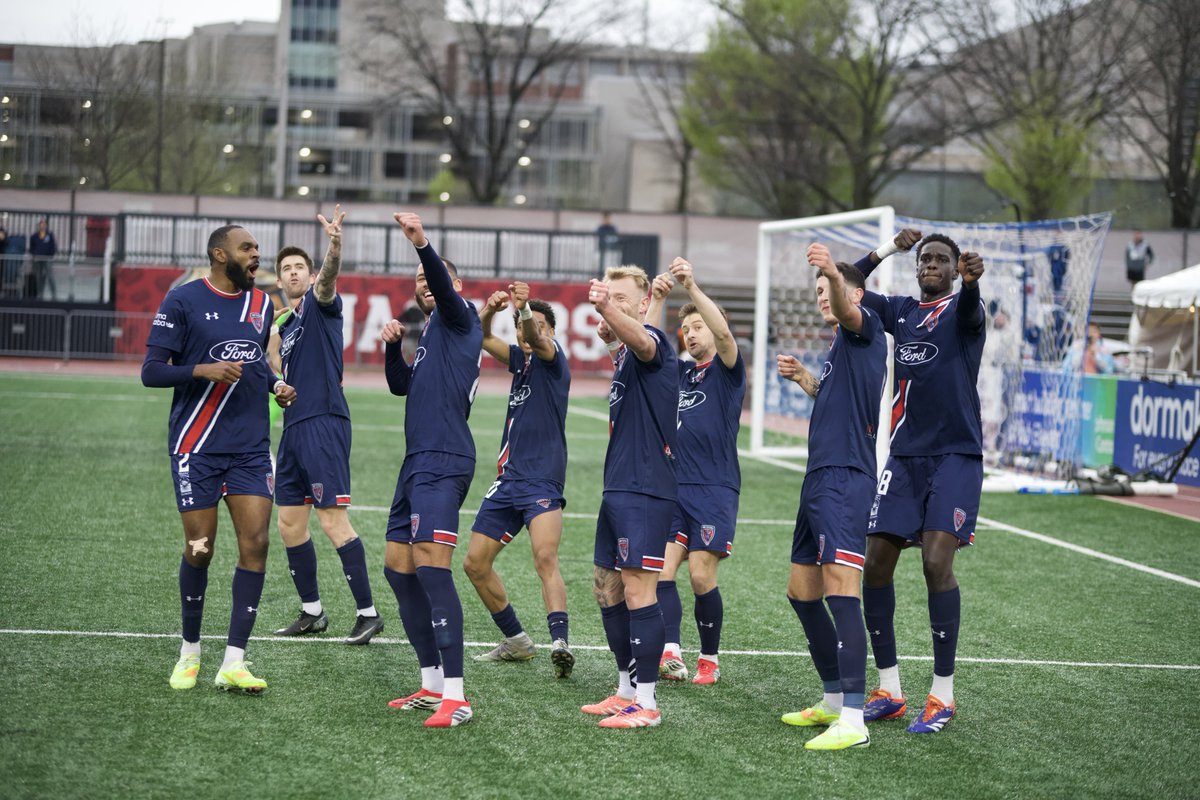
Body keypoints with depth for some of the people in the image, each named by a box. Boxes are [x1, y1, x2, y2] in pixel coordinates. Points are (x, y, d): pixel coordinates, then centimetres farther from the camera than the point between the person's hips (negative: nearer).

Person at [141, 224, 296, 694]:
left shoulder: (261, 304, 12)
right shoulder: (182, 301, -5)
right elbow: (151, 371, -7)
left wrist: (274, 384, 8)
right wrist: (203, 369, -21)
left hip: (251, 447, 4)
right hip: (197, 447, -4)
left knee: (255, 542, -7)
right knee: (199, 549, 0)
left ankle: (233, 662, -4)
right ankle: (190, 652, 21)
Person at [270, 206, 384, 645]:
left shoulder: (320, 304, -2)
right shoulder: (285, 324, 21)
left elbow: (328, 279, -26)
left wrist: (335, 245, -45)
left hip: (324, 423, -9)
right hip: (294, 427, 9)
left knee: (334, 521, -12)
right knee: (289, 524, 10)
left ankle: (368, 612, -7)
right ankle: (312, 611, 20)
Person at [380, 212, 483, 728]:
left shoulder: (458, 318, 1)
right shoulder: (430, 334, 25)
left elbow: (445, 286, -20)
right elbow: (401, 386, 28)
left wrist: (423, 244, -36)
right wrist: (392, 346, 12)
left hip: (443, 460, -10)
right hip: (419, 460, 10)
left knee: (431, 565, -18)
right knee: (398, 566, 11)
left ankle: (455, 696, -22)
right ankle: (432, 685, 16)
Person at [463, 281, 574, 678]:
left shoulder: (553, 359, -2)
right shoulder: (521, 358, 15)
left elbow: (538, 341, -25)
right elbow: (484, 339, 1)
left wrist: (525, 307, -46)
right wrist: (489, 311, -22)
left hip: (542, 480, -8)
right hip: (508, 477, 8)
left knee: (545, 557, -27)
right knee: (475, 563, 9)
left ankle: (560, 641, -38)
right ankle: (516, 641, 20)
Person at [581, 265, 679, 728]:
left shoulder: (652, 340, -11)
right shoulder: (624, 354, 17)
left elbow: (639, 340, -39)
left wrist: (610, 308, -55)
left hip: (645, 489, -10)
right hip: (618, 486, 10)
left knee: (637, 588, -10)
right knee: (607, 587, 14)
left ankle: (646, 703, -5)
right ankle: (626, 690, 24)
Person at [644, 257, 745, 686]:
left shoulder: (727, 369, 2)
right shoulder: (679, 371, 17)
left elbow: (723, 333, -17)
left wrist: (692, 287, -26)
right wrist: (657, 298, -5)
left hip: (715, 488, -5)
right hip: (675, 486, 5)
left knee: (701, 575, -8)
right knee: (662, 570, -10)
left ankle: (709, 660, 5)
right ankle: (670, 654, -17)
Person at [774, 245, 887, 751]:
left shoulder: (866, 328, -4)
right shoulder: (838, 347, 22)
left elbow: (848, 310, -30)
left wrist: (836, 274, -49)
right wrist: (803, 378, 24)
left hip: (845, 481, -11)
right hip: (819, 481, 11)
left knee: (840, 591, -18)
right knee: (802, 592, 16)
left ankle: (852, 721, -22)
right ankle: (833, 702, 27)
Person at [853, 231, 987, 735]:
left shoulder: (961, 309, -2)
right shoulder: (901, 311, 15)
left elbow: (969, 309, -27)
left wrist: (971, 279, -50)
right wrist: (886, 249, 8)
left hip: (955, 454, -6)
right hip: (904, 455, 6)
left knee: (937, 561, -17)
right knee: (876, 562, 0)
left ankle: (942, 696, -7)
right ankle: (889, 691, 12)